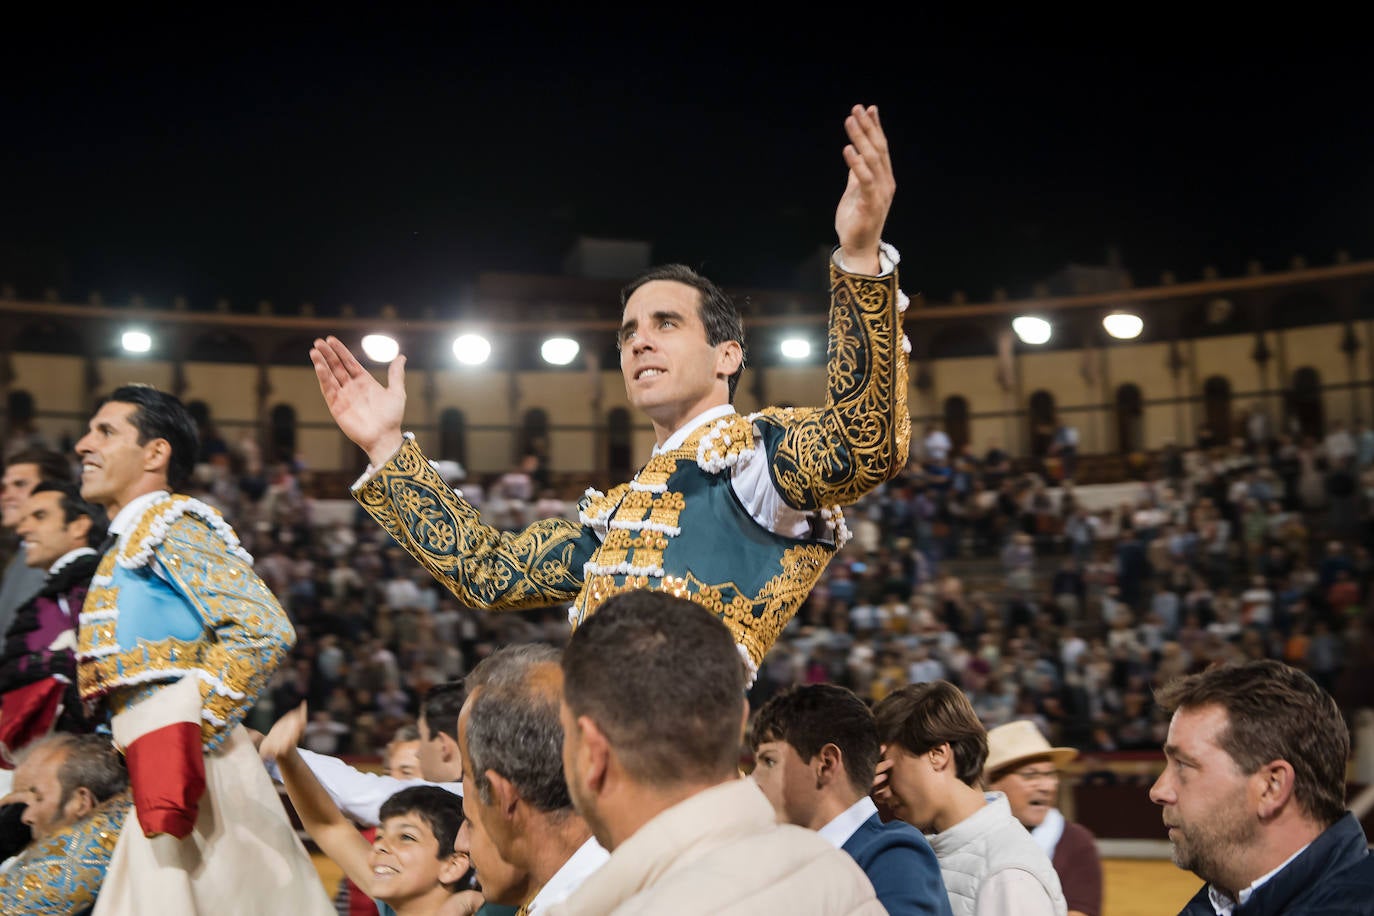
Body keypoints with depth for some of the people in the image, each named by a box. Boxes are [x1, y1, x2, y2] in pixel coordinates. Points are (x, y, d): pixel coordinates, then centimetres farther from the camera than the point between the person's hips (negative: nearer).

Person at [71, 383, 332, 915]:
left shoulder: (172, 523, -5)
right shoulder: (130, 543, 23)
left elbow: (263, 631, -18)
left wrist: (190, 732, -18)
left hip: (180, 764, -9)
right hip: (155, 774, 9)